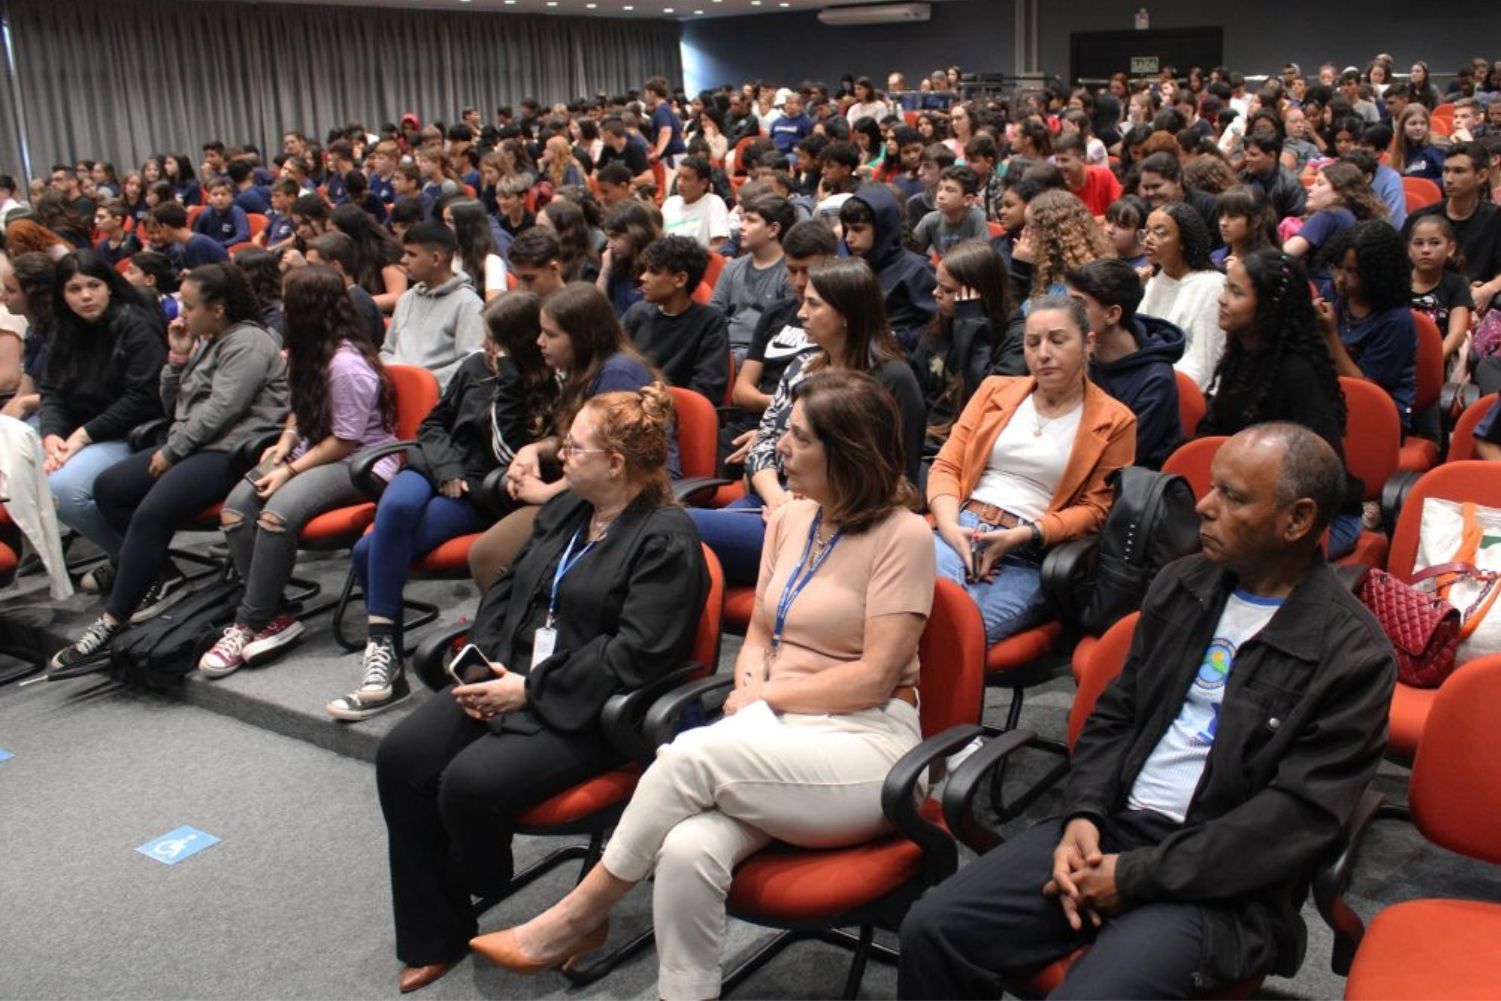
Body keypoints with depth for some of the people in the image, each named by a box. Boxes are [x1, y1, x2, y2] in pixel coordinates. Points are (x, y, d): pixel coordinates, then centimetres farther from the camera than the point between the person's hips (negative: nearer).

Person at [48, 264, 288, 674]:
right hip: (193, 447, 11)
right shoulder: (207, 343, 22)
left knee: (151, 513, -27)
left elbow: (221, 409, -18)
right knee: (109, 486, -1)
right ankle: (163, 577, 3)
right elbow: (173, 406, 23)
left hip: (232, 451, -11)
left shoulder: (248, 343, -8)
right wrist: (178, 356, 10)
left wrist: (171, 451, -13)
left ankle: (111, 625, -25)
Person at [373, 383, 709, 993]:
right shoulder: (563, 512, 14)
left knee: (469, 783, -26)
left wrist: (531, 689, -19)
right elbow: (505, 589, 17)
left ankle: (477, 905, 8)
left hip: (584, 708, -8)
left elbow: (635, 655, -20)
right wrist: (484, 663, -2)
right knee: (401, 758, -9)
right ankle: (431, 938, 5)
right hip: (509, 680, 8)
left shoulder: (666, 539, -13)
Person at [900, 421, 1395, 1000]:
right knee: (932, 930, -12)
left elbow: (1299, 815, -14)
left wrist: (1137, 876, -16)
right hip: (1110, 828, 6)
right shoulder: (1182, 585, 11)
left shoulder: (1355, 654, -9)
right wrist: (1083, 815, -4)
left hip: (1218, 879, -5)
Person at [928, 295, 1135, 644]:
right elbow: (946, 466, 14)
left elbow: (1095, 507, 3)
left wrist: (1023, 535, -13)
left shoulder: (1114, 422, 8)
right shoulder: (995, 390, 19)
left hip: (1031, 555, -3)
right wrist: (950, 527, -7)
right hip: (959, 529, 3)